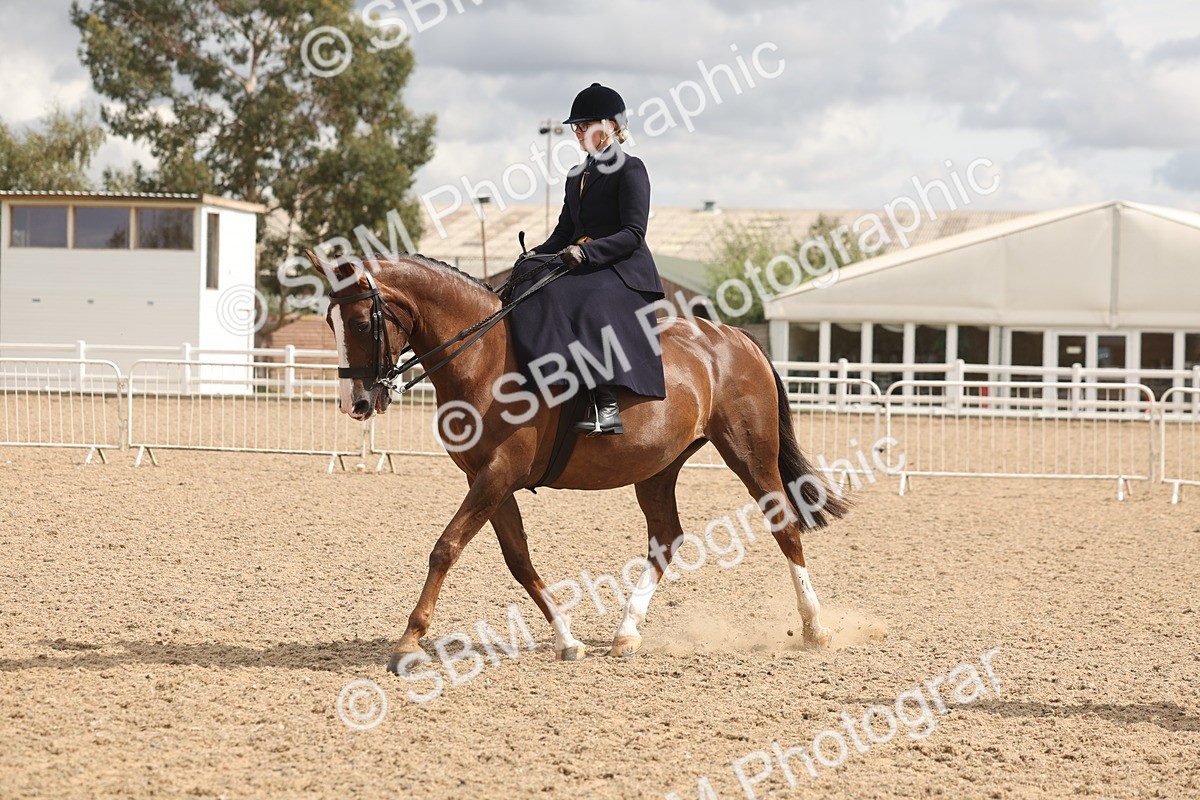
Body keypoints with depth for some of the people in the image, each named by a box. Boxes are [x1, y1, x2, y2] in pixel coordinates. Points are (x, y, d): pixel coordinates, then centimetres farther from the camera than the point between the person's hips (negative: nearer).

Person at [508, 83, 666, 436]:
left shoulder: (630, 169, -3)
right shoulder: (577, 176, 21)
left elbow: (633, 234, -13)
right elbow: (565, 232, 21)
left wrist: (586, 252, -25)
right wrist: (537, 255, 0)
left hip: (623, 272, -9)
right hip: (581, 271, 9)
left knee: (588, 303, -36)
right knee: (525, 284, -13)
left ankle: (607, 405, -41)